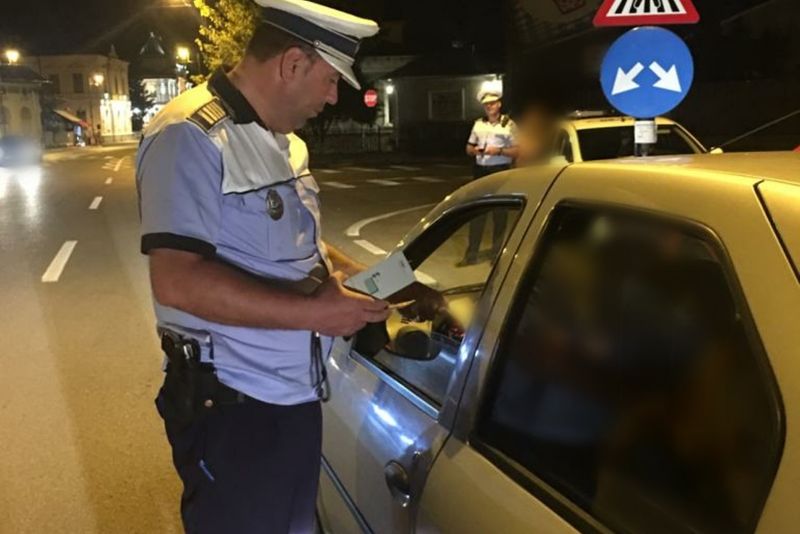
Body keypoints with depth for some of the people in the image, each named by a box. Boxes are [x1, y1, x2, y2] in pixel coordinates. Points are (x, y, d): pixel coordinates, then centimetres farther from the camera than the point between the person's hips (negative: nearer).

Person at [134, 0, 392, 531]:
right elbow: (178, 282, -27)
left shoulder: (286, 142, 11)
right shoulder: (191, 135, -19)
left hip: (298, 393, 9)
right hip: (232, 406, -9)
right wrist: (313, 311, -24)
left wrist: (347, 272, 4)